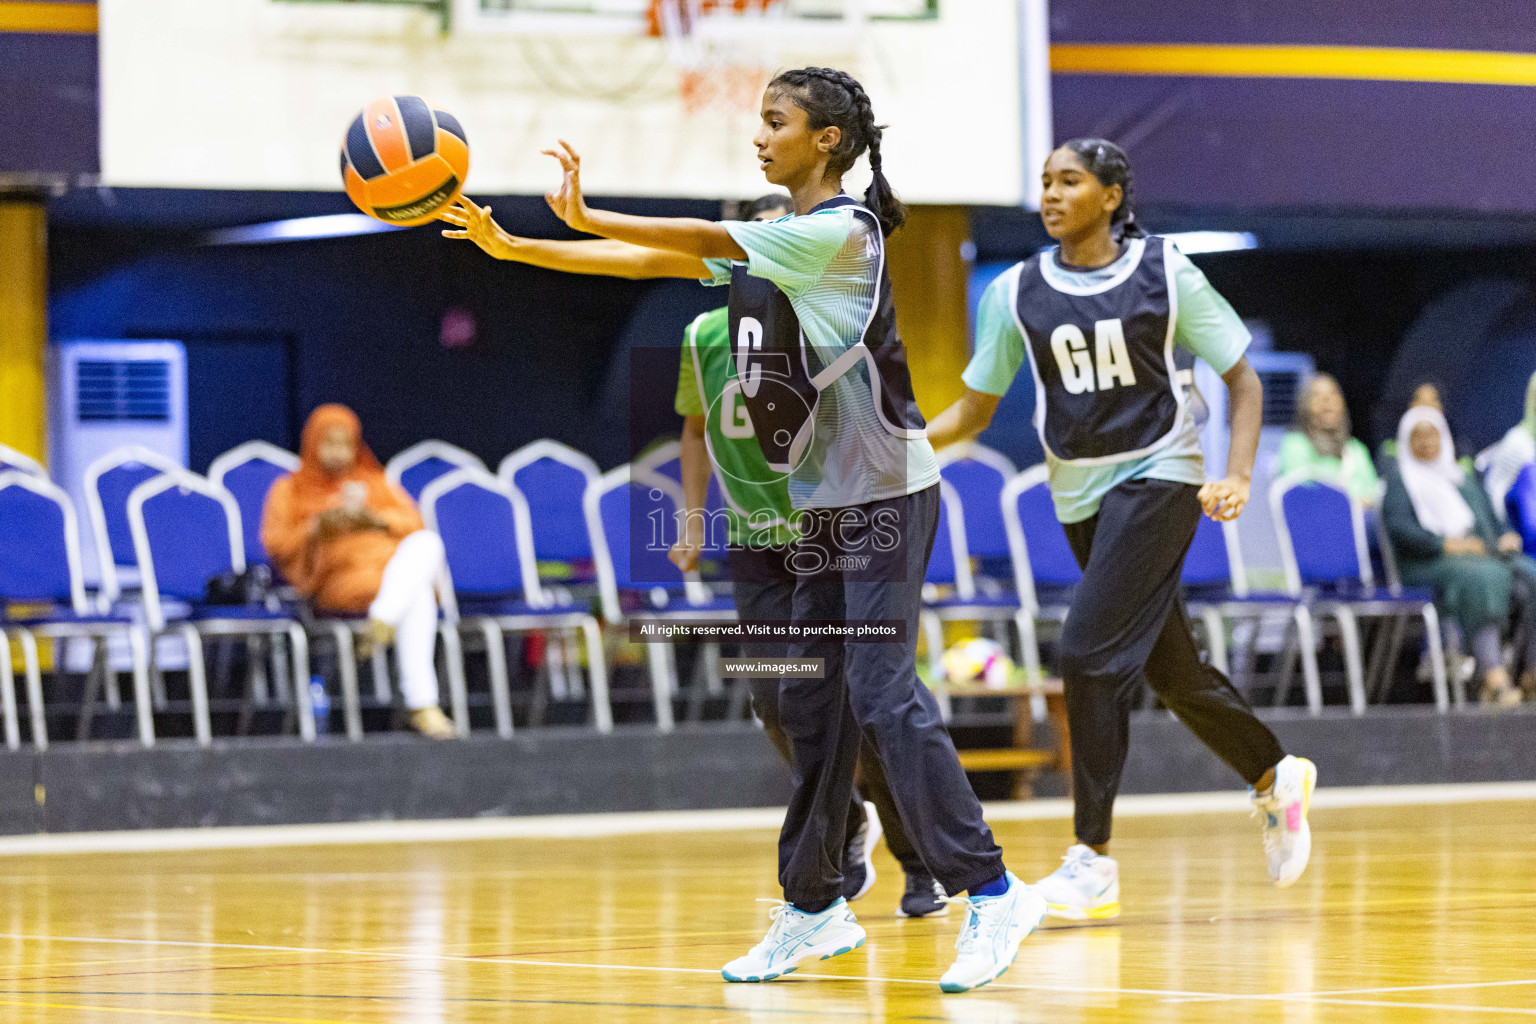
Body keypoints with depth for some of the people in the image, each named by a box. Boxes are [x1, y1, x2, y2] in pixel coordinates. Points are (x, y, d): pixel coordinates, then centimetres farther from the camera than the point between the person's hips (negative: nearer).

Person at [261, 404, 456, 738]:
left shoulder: (376, 482, 32)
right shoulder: (289, 490, 24)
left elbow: (412, 523, 14)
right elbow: (276, 545, 9)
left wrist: (375, 518, -8)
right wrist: (317, 526, -10)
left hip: (395, 564, 4)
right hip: (339, 579, -4)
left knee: (427, 543, -37)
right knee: (417, 595, -39)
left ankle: (382, 621, -56)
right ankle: (421, 703, -55)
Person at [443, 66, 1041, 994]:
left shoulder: (843, 232, -13)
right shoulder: (771, 240, 13)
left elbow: (711, 241, -21)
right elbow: (657, 262, 10)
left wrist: (588, 217, -23)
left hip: (885, 492, -9)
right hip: (825, 500, 9)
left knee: (883, 692, -15)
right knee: (812, 698, 9)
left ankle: (990, 891, -13)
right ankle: (815, 907, 16)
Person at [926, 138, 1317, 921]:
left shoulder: (1164, 274, -7)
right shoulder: (1016, 292, 2)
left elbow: (1242, 380, 0)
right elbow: (973, 410, 6)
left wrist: (1238, 477, -13)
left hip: (1158, 476, -5)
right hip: (1080, 495, 5)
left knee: (1089, 652, -18)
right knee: (1170, 670, 13)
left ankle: (1093, 858, -13)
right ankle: (1276, 778, 38)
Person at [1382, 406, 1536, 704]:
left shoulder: (1463, 477, 32)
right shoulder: (1399, 478, 15)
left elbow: (1491, 521, 26)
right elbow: (1398, 526, -3)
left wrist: (1505, 538, 1)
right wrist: (1444, 543, -16)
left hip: (1483, 553, 5)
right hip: (1429, 562, -5)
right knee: (1480, 578, -40)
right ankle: (1494, 677, -55)